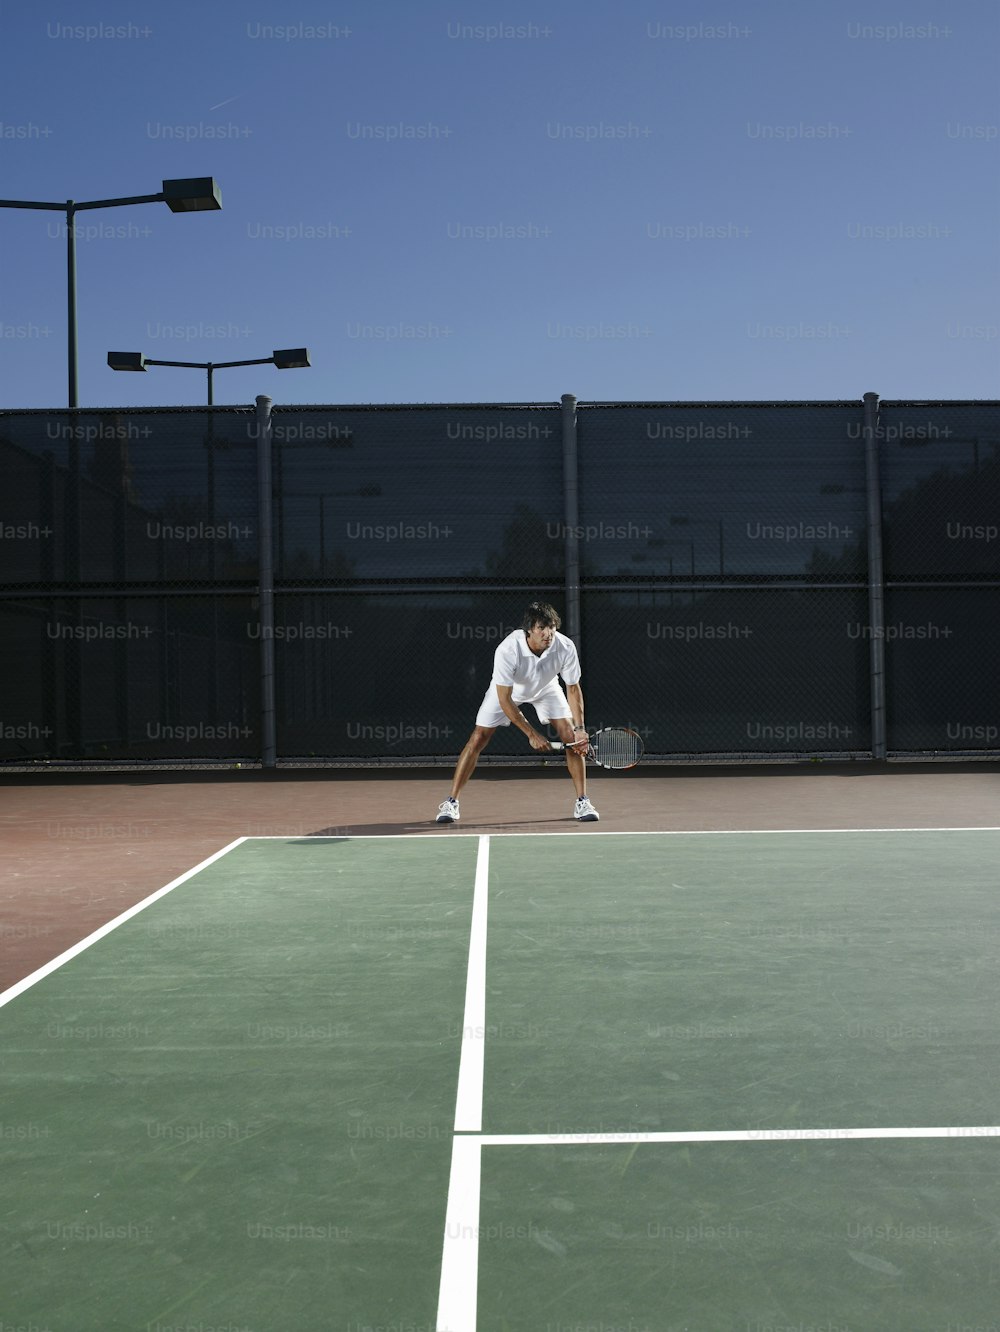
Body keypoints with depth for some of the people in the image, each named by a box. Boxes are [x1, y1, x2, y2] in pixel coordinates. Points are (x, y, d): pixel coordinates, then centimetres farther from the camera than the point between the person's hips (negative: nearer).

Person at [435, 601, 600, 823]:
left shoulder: (566, 647, -32)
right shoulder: (507, 651, -40)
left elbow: (573, 688, -17)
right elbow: (504, 700, -32)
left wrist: (580, 728, -27)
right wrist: (531, 734, -31)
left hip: (546, 688, 2)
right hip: (507, 690, -2)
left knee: (572, 737, -12)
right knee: (477, 740, -9)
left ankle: (582, 802, 0)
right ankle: (451, 803, 4)